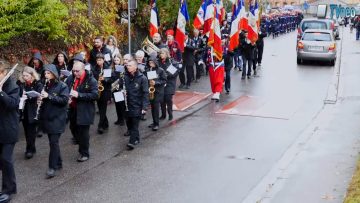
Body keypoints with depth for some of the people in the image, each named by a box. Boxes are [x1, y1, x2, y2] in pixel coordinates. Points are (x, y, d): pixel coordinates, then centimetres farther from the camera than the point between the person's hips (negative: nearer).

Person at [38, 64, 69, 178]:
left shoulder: (62, 86, -8)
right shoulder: (46, 85, 11)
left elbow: (64, 100, -17)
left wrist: (49, 96, -23)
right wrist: (40, 100, -3)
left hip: (57, 118, -6)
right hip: (47, 117, 7)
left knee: (54, 142, -10)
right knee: (53, 141, 11)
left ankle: (52, 167, -6)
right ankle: (58, 163, 22)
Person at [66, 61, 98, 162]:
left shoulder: (91, 80, -13)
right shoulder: (70, 78, 3)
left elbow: (95, 95, -21)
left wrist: (79, 95, -27)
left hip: (85, 111, -6)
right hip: (73, 109, 6)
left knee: (83, 132, 0)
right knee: (73, 129, 16)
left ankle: (84, 153, 15)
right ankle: (81, 145, 39)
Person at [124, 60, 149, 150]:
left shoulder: (142, 78, -9)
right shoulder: (125, 77, 4)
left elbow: (145, 93, -9)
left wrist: (144, 107, -14)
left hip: (137, 105, -5)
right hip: (128, 104, 5)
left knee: (135, 123, -7)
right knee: (128, 121, 10)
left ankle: (132, 141, -5)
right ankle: (136, 138, 28)